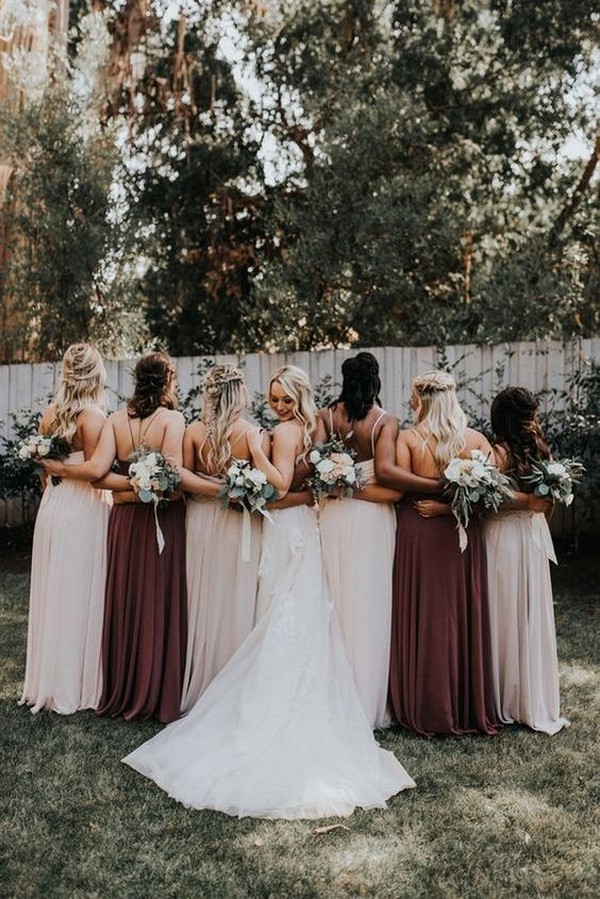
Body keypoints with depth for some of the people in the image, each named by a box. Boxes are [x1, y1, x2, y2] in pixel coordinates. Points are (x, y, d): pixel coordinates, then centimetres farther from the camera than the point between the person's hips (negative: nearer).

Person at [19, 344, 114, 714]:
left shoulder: (49, 415, 7)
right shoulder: (94, 417, -14)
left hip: (51, 507, 7)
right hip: (83, 510, -7)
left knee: (54, 593, 14)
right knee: (82, 595, 2)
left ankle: (48, 680, 25)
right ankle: (77, 685, 11)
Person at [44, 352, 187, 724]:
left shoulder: (116, 420, 0)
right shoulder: (172, 419, -10)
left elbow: (97, 468, -10)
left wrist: (60, 468, 4)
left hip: (125, 519, 4)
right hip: (163, 519, -4)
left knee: (125, 603, 13)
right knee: (160, 604, 5)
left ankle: (122, 693, 25)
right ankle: (158, 695, 13)